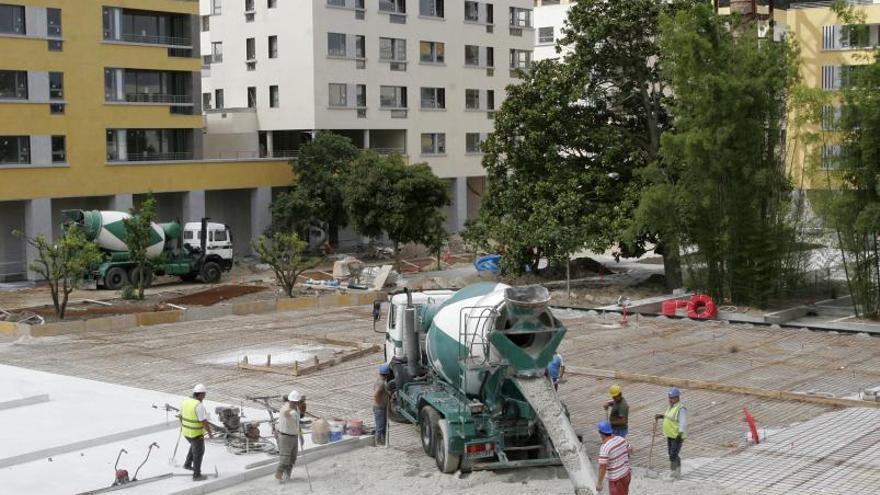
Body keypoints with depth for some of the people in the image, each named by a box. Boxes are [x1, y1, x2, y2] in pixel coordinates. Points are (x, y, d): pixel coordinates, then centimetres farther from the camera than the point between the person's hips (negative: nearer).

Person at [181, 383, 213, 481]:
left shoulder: (185, 401, -4)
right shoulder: (199, 405, -27)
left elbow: (181, 415, 12)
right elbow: (204, 422, -25)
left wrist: (182, 425, 29)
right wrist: (210, 432, -10)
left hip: (186, 431, 7)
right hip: (196, 434, -7)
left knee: (194, 445, 33)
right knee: (198, 453, 9)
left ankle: (187, 464, 40)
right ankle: (197, 475, 20)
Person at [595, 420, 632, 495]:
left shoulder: (605, 447, -26)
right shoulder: (621, 439, -3)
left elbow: (602, 468, -24)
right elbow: (630, 450, 16)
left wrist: (599, 483, -15)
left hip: (616, 478, -8)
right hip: (626, 474, 8)